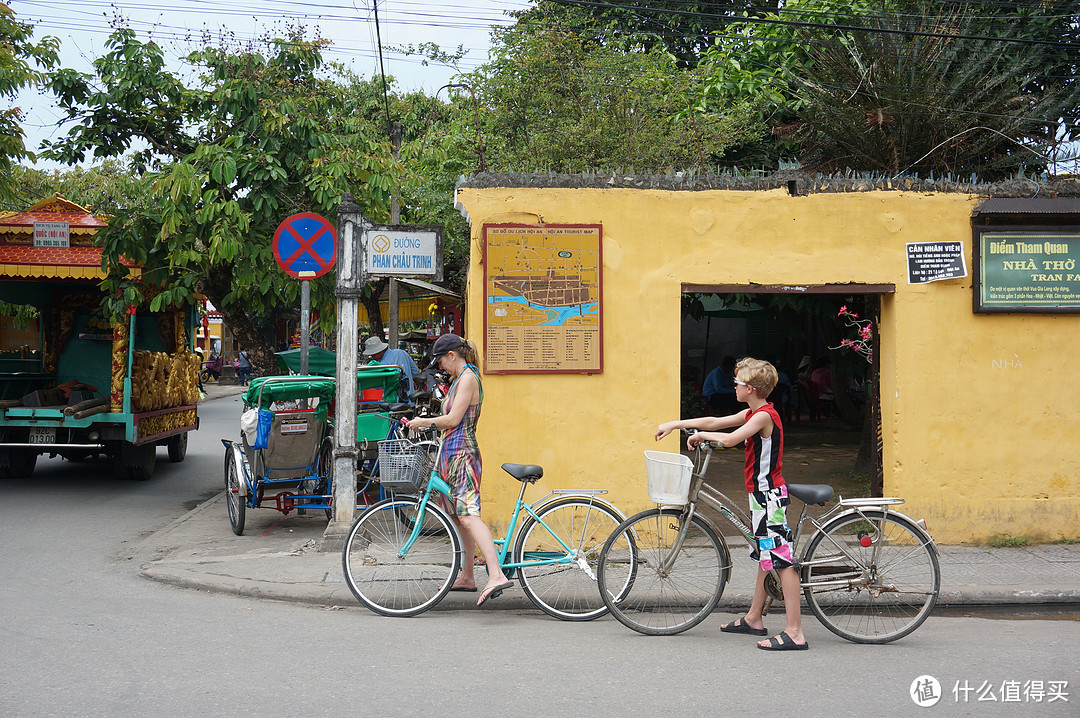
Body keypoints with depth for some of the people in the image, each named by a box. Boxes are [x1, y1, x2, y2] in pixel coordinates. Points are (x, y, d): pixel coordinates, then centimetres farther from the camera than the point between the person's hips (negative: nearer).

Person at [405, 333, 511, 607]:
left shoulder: (468, 377, -11)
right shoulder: (462, 377, 20)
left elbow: (453, 419, -17)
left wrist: (424, 422, -5)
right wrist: (425, 422, 18)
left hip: (462, 453, -11)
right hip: (454, 453, 11)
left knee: (468, 514, -21)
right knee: (459, 516, 15)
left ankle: (496, 575, -32)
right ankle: (467, 577, 24)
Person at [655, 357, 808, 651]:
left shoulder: (764, 415, -18)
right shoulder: (753, 413, 12)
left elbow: (730, 439, -29)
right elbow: (715, 422, 18)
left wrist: (702, 435, -11)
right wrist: (674, 425, 17)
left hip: (769, 495, -10)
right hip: (762, 494, 10)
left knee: (783, 561, -10)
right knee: (766, 559, 19)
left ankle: (795, 633, -11)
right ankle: (753, 619, 30)